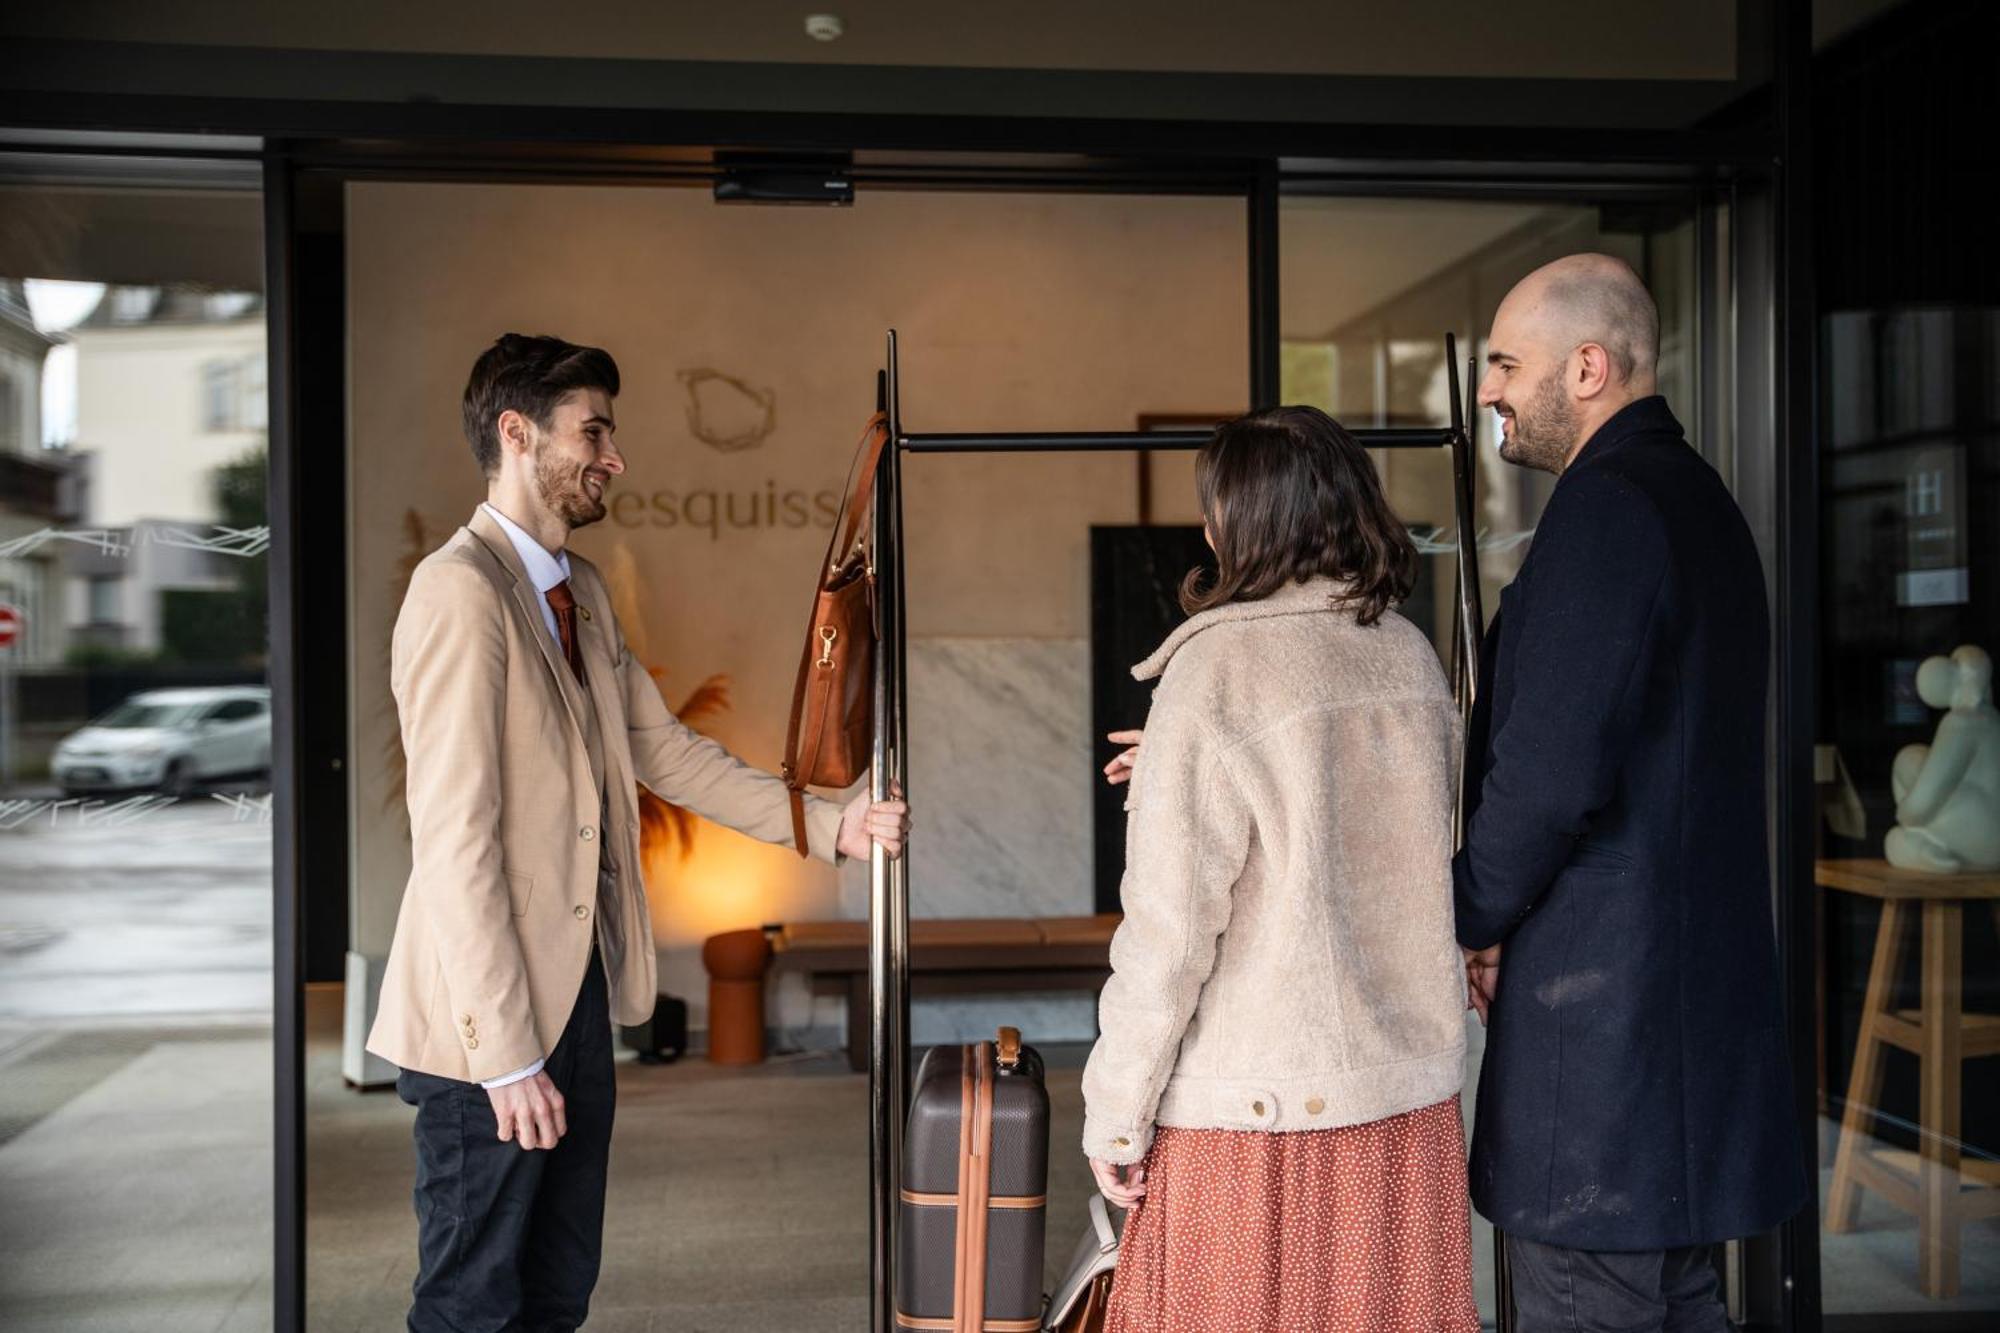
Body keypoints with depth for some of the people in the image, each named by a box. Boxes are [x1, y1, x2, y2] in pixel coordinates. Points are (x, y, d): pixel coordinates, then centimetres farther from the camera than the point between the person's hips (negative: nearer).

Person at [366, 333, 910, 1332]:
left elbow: (666, 752, 14)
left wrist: (828, 825, 5)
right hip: (491, 1022, -9)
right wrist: (506, 1056, -21)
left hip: (579, 992, 9)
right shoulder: (462, 589, -18)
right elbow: (455, 838, -21)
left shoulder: (582, 590, 12)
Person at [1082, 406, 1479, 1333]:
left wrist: (1115, 1111, -6)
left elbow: (1171, 926, -15)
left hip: (1257, 1104, -6)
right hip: (1412, 1088, 6)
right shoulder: (1410, 656, 4)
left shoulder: (1216, 670, -14)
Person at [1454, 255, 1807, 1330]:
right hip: (1695, 976, 10)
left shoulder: (1605, 508, -16)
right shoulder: (1698, 498, 16)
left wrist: (1476, 920, -6)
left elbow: (1553, 769, -23)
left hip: (1599, 991, -10)